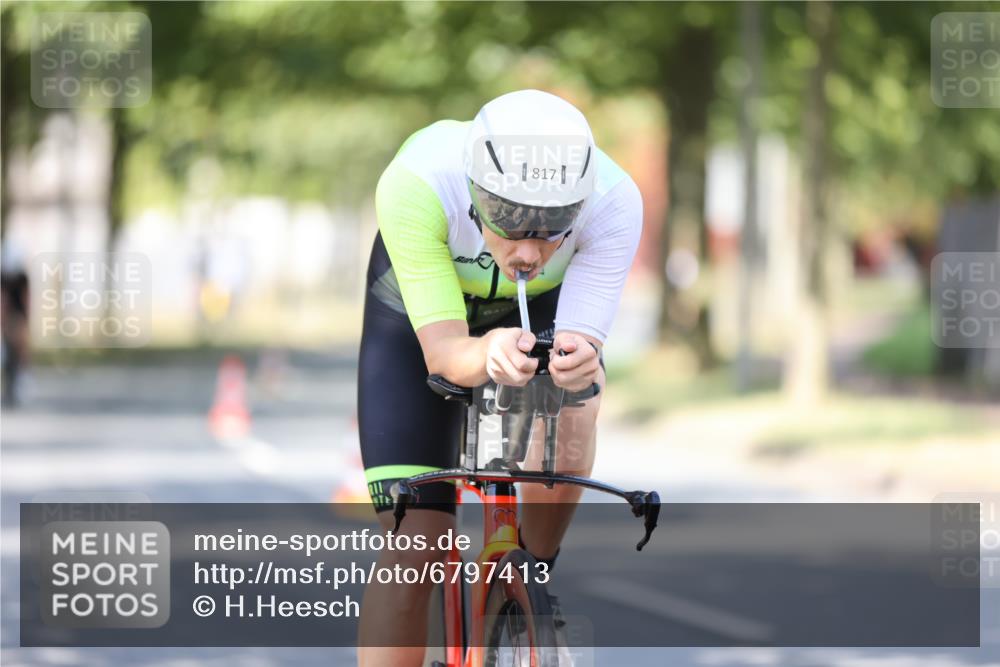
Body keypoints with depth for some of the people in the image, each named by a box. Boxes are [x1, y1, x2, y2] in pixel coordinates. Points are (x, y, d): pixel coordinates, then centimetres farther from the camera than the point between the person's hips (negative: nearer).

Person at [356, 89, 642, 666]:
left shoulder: (614, 201, -37)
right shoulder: (414, 184, -41)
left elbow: (582, 339, -36)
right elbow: (441, 351, -40)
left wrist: (579, 359, -60)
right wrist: (487, 354, -62)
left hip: (541, 314, 1)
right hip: (420, 317, -1)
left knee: (572, 411, -32)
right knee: (415, 549, -13)